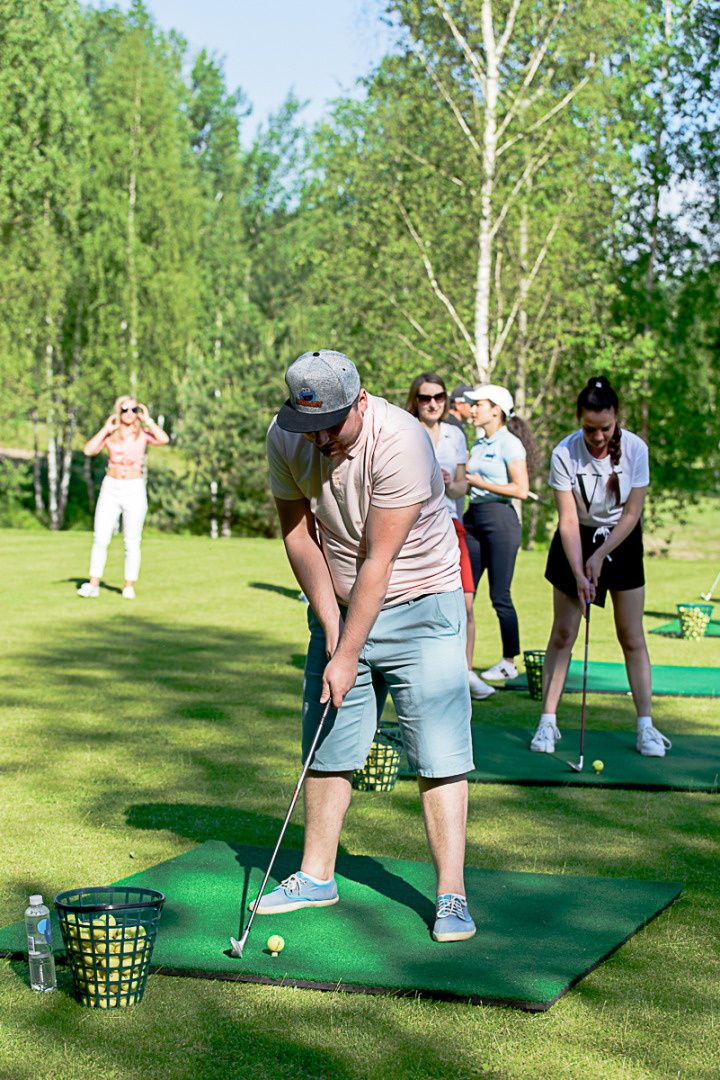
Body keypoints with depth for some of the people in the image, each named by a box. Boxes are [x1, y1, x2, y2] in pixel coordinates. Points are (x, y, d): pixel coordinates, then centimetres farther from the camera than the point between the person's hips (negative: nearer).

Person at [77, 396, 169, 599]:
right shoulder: (110, 435, 6)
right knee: (100, 538, -4)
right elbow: (88, 450, -8)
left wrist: (147, 421, -8)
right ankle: (93, 585, 1)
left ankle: (129, 587, 10)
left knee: (132, 542, 2)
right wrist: (106, 429, -5)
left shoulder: (142, 434, 2)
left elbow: (163, 440, -18)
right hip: (110, 489, 1)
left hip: (135, 491, -1)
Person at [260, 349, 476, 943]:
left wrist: (348, 655, -21)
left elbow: (379, 561, -25)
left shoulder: (399, 441, -27)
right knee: (327, 746, 8)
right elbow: (298, 532, -1)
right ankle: (317, 876, 23)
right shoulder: (286, 438, -10)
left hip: (420, 603, -5)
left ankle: (452, 895, -3)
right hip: (339, 605, 5)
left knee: (439, 753, -9)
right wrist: (329, 621, -8)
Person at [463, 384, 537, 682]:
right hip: (474, 518, 8)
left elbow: (521, 490, -15)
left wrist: (479, 482, -14)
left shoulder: (510, 444, -8)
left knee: (500, 596, -3)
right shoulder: (478, 444, 16)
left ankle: (509, 662, 8)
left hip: (500, 519, -8)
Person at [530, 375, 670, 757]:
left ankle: (645, 726, 5)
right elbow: (568, 520, -19)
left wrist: (601, 555, -14)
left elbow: (632, 513, -9)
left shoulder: (635, 449, -16)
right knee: (562, 634, -2)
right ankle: (548, 722, 5)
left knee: (632, 637, 0)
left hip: (622, 541, 1)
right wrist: (578, 574, -26)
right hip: (577, 540, -1)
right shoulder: (564, 454, -19)